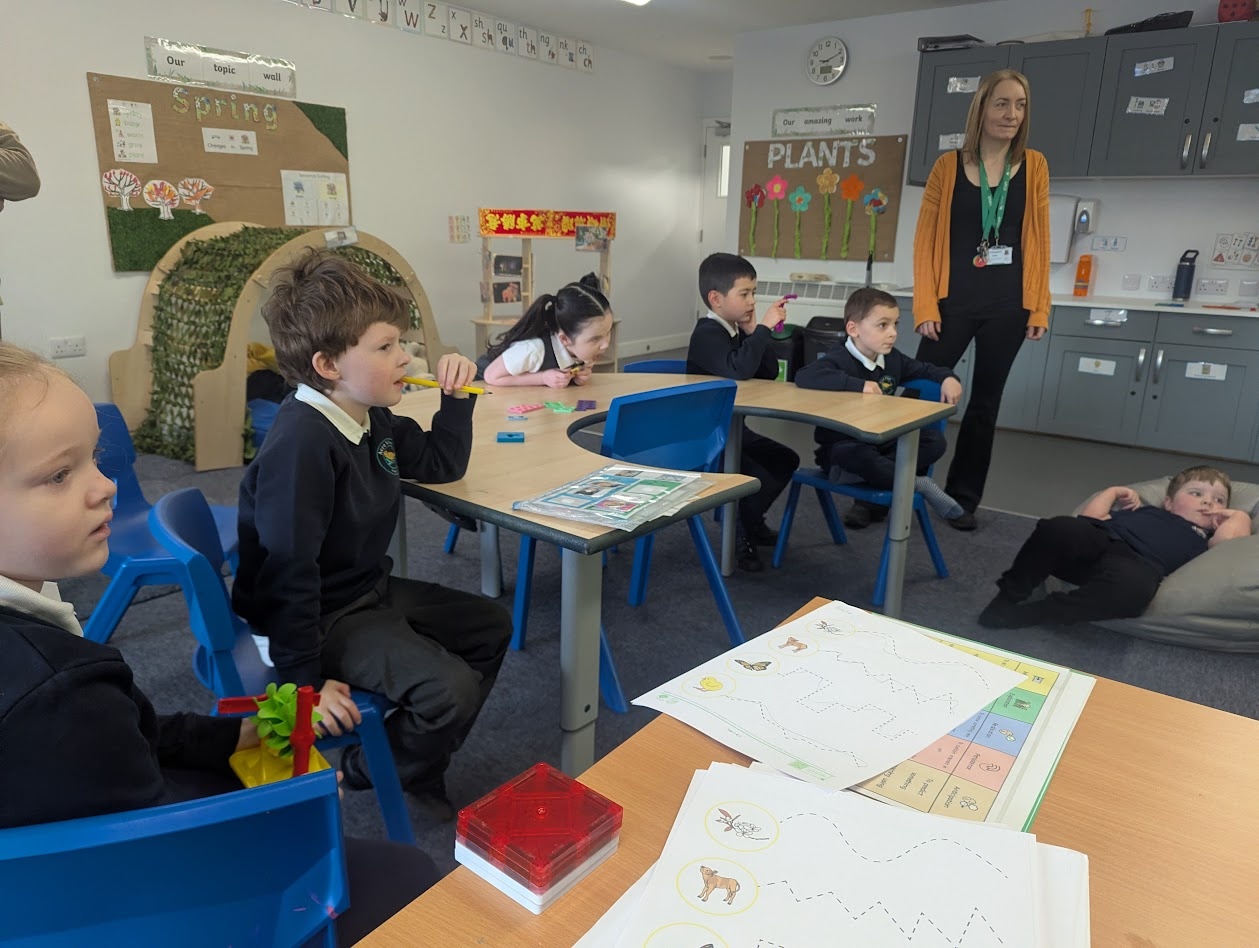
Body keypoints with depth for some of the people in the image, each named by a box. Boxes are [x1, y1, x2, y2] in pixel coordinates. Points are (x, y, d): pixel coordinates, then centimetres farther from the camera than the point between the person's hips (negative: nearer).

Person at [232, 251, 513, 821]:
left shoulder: (373, 421, 1)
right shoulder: (301, 444, -30)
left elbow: (441, 464, 16)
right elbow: (287, 572, -30)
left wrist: (456, 397, 0)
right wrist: (306, 679, -24)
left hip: (371, 592, 10)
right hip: (323, 618, -10)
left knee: (490, 626, 16)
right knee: (452, 690, -22)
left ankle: (421, 764, 28)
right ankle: (367, 773, 12)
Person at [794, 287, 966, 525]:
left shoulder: (892, 358, 6)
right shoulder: (839, 360, -18)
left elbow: (922, 369, 25)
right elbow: (804, 376, -38)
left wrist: (947, 377, 3)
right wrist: (858, 385, -38)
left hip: (882, 442, 8)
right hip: (843, 445, -8)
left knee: (934, 441, -7)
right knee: (860, 457, -40)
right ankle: (916, 483, -15)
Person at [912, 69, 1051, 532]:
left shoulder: (1034, 166, 6)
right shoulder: (948, 165, 1)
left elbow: (1038, 240, 7)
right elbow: (926, 238, -1)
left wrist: (1039, 306, 2)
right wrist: (925, 305, -8)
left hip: (1008, 305, 2)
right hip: (953, 301, -2)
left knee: (985, 402, 9)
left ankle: (963, 498, 20)